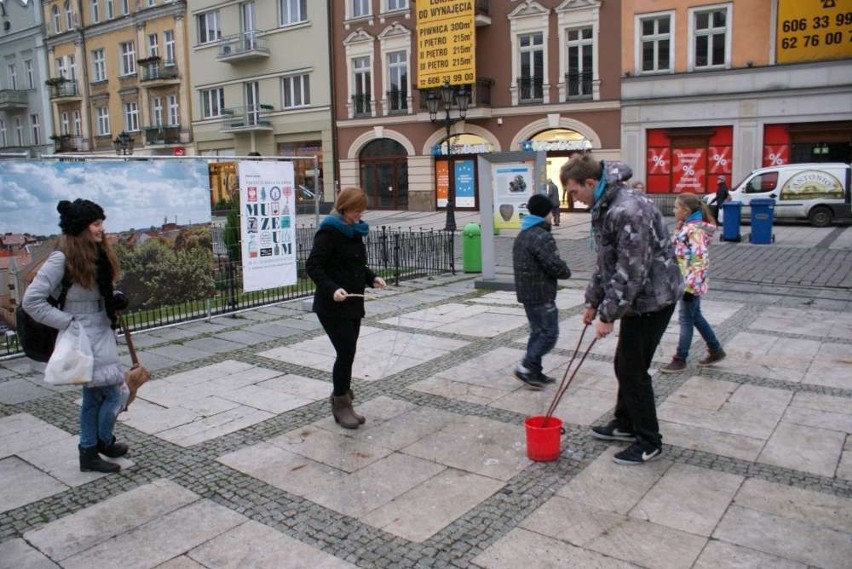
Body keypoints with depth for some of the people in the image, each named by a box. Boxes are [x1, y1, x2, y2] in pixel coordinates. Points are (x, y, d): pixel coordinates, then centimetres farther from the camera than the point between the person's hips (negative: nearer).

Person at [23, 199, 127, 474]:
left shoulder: (97, 254, 5)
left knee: (94, 397, 16)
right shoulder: (62, 259, -18)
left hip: (101, 334, 8)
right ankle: (104, 442, 21)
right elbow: (31, 300, -18)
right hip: (84, 338, -8)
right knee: (116, 392, -4)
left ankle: (89, 454, 30)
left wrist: (114, 306, 6)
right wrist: (67, 322, -18)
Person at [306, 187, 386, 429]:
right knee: (346, 353, -8)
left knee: (347, 353, 11)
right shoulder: (329, 231, -12)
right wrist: (332, 289, -30)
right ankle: (341, 405, 7)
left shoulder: (355, 231, 13)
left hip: (353, 304, 8)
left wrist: (372, 278, 6)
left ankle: (342, 402, 23)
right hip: (332, 307, -8)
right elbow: (313, 265, -17)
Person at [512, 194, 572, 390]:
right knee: (549, 333, -3)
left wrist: (560, 270, 13)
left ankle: (534, 372, 19)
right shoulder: (542, 237, -18)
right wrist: (566, 272, 0)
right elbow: (555, 265, -22)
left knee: (538, 332, 15)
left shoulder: (522, 235, 15)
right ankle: (526, 366, -3)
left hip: (526, 292, 10)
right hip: (541, 294, -10)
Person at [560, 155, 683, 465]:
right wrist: (593, 301, 17)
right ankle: (625, 424, 34)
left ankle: (649, 442, 11)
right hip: (635, 299, 10)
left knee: (633, 369, -3)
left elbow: (631, 269, -27)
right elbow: (605, 261, 17)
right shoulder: (604, 208, 8)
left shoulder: (628, 210, -26)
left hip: (652, 299, -10)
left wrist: (608, 314, -22)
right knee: (624, 364, 18)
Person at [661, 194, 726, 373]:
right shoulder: (686, 226, 8)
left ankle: (680, 360, 13)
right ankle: (716, 350, 32)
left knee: (686, 319, 1)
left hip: (690, 284, -9)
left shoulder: (694, 230, -21)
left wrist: (691, 286, -24)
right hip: (685, 281, 9)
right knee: (695, 316, 19)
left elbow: (701, 260, -25)